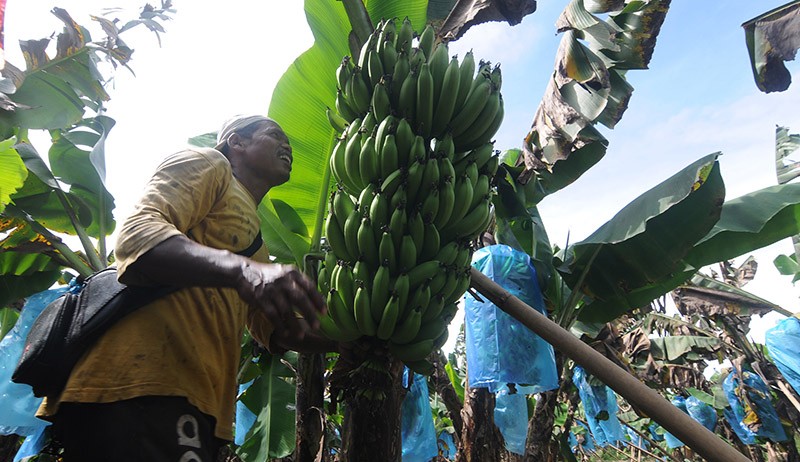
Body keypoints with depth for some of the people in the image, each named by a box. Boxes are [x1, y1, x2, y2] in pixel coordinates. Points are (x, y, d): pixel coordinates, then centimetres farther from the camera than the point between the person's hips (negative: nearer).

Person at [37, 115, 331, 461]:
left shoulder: (256, 243, 27)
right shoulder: (207, 163, 5)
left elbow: (271, 328, 21)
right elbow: (136, 235, -14)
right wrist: (242, 271, -31)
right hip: (140, 382, -8)